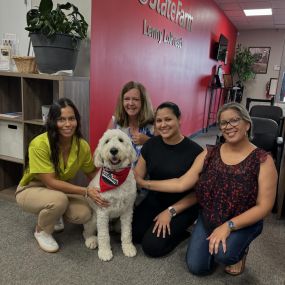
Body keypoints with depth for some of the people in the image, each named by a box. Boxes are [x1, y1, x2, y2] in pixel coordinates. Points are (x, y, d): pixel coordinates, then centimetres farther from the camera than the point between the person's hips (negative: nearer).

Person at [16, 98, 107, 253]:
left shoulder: (82, 145, -18)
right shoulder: (39, 144, -31)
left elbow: (92, 172, -3)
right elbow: (50, 182, -31)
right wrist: (86, 191, -35)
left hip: (62, 189, 5)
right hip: (31, 189, -4)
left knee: (84, 214, -21)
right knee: (59, 199, -37)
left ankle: (51, 217, 14)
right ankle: (42, 231, -1)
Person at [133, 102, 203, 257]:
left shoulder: (194, 151, -18)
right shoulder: (151, 144, -5)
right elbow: (136, 176, -1)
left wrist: (171, 211, -17)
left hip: (183, 207, -5)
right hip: (154, 200, 5)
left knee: (152, 246, -16)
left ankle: (180, 231, 10)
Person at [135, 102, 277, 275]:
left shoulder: (263, 160, -14)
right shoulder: (209, 154, -5)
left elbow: (264, 206, -15)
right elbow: (181, 184, -8)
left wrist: (228, 226, -25)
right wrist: (144, 183, -12)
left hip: (243, 223, -3)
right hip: (208, 219, 3)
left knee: (223, 254, -29)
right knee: (196, 267, -6)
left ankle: (239, 250, 7)